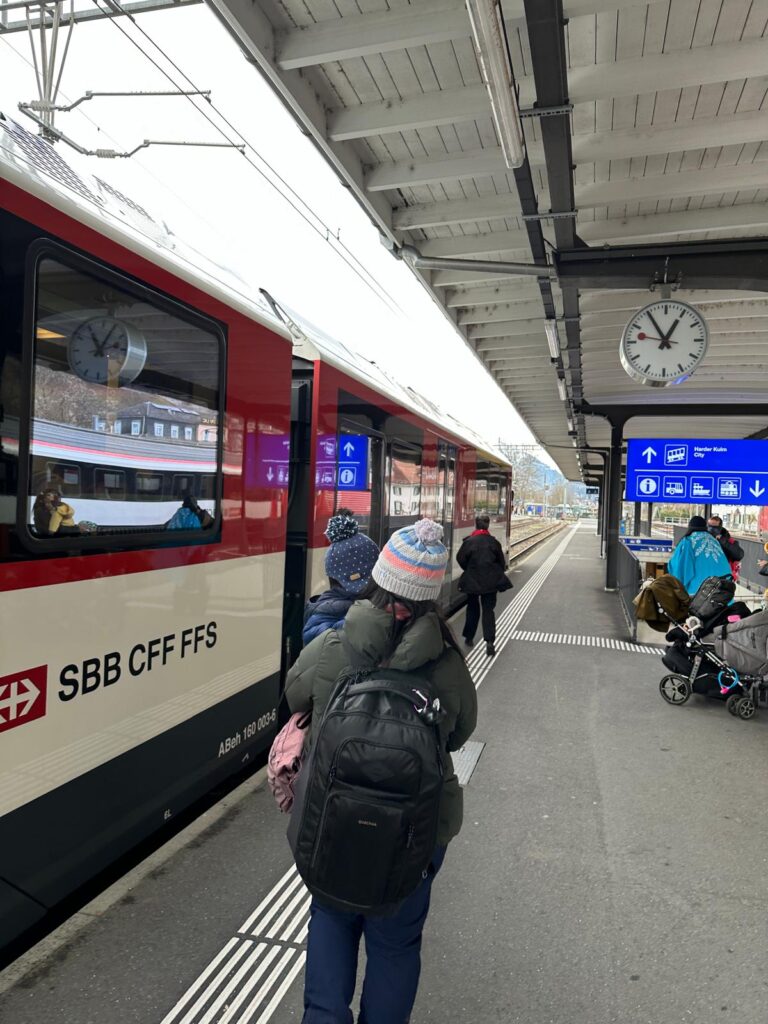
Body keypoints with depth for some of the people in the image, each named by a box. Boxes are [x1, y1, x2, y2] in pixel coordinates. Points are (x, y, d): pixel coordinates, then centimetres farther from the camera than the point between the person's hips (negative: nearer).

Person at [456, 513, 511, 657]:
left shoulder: (468, 541, -9)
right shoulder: (493, 542, -6)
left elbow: (461, 559, -4)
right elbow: (501, 561, 1)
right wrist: (498, 574, 18)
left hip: (472, 580, 0)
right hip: (491, 581, 0)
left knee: (472, 609, 18)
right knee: (488, 610, 5)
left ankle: (469, 638, 26)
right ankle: (489, 642, -7)